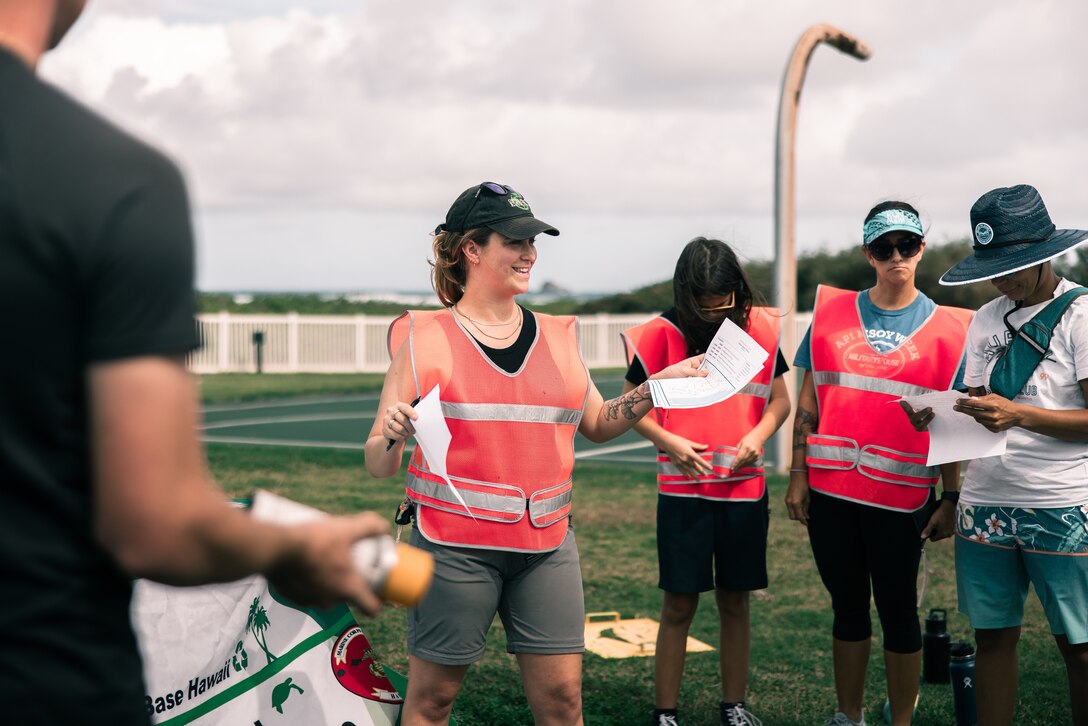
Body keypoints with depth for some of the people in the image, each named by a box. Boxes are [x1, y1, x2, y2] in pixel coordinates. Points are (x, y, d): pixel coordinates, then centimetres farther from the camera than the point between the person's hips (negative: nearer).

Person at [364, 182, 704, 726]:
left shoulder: (556, 338, 11)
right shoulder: (425, 339, -2)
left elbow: (599, 424, 20)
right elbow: (378, 465, -2)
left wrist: (658, 385, 8)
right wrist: (392, 436, -24)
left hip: (547, 545, 4)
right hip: (455, 546, -3)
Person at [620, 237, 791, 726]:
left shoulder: (759, 329, 1)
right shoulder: (663, 334, -6)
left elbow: (779, 400, 9)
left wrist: (758, 435, -10)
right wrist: (669, 441, -15)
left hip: (744, 488, 2)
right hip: (683, 491, -2)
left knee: (735, 601, 11)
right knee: (680, 605, 2)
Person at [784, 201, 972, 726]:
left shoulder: (946, 327, 1)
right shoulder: (832, 312, 5)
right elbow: (807, 401, 7)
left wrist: (951, 498, -1)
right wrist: (797, 475, 2)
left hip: (902, 495, -2)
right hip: (830, 490, 2)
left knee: (898, 609, 6)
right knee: (848, 607, 13)